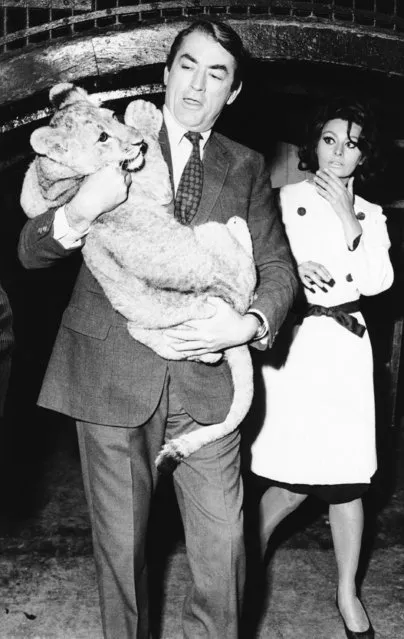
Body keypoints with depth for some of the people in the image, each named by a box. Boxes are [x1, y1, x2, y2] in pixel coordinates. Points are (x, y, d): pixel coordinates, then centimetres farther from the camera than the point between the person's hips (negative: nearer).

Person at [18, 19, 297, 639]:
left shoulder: (247, 169, 11)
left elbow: (278, 266, 10)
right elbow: (29, 252, 0)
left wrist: (250, 325, -11)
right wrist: (78, 212, -22)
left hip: (206, 381, 2)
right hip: (113, 374, -1)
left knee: (223, 547, 3)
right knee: (120, 546, 9)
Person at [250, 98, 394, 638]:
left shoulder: (371, 215, 15)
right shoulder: (286, 200, 3)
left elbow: (377, 282, 2)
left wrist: (350, 223, -7)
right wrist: (294, 273, -18)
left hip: (345, 348, 4)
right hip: (293, 345, -3)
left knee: (348, 480, 5)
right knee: (293, 482, -5)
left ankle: (348, 594, 23)